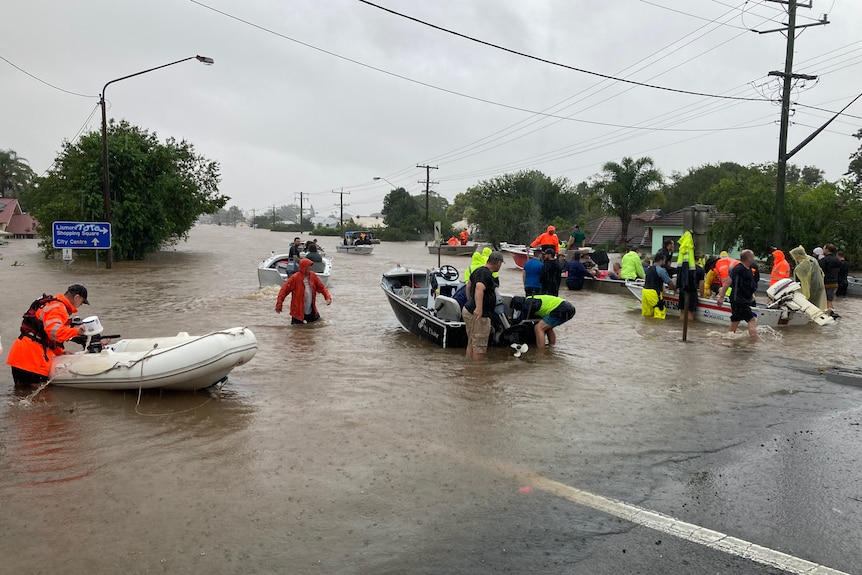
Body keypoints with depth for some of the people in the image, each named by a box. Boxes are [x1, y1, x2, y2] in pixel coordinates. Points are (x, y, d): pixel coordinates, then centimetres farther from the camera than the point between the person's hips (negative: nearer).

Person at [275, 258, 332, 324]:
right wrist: (279, 305, -16)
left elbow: (321, 287, 6)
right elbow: (284, 290, -14)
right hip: (298, 312, -5)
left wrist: (328, 297, -9)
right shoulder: (295, 278, -16)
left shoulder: (313, 276, -2)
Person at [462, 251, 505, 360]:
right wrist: (479, 308, -44)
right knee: (480, 347, -3)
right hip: (479, 315, -11)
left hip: (468, 310, 11)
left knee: (471, 344, 17)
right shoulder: (486, 274, -18)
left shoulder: (478, 270, 14)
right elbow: (479, 289, -35)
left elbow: (468, 285, 28)